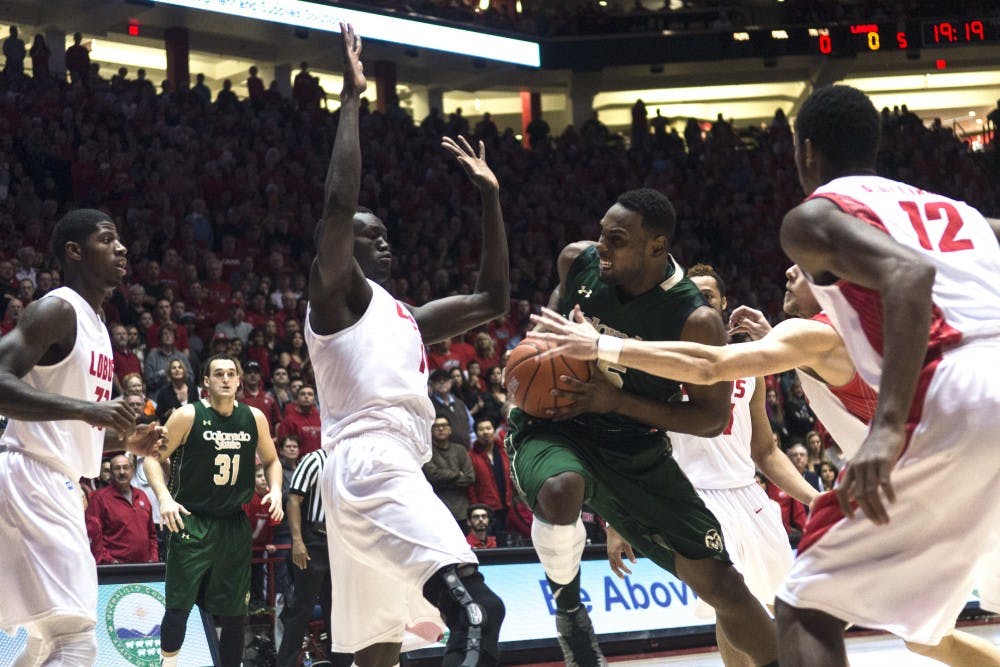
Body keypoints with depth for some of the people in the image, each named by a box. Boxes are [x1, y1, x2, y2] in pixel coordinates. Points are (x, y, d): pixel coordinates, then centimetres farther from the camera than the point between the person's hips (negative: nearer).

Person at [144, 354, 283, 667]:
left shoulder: (254, 418, 4)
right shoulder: (189, 416, -8)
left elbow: (270, 460, 18)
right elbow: (153, 456, -4)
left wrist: (275, 490, -1)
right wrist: (164, 497, -18)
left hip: (234, 524, 4)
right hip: (191, 521, -4)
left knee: (235, 612, 6)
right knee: (179, 605, -11)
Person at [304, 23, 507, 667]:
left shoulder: (404, 318, 30)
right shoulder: (338, 292, 5)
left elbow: (493, 299, 33)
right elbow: (339, 203, -13)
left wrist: (490, 197, 31)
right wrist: (352, 99, -9)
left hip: (393, 474, 10)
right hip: (371, 468, -10)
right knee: (477, 609, -26)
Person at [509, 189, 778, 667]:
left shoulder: (696, 323, -21)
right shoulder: (577, 260, -11)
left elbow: (712, 419, -14)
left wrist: (616, 400, -25)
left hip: (635, 451, 0)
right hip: (552, 426, 0)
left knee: (720, 583, 0)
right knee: (560, 492, -38)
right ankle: (567, 604, -9)